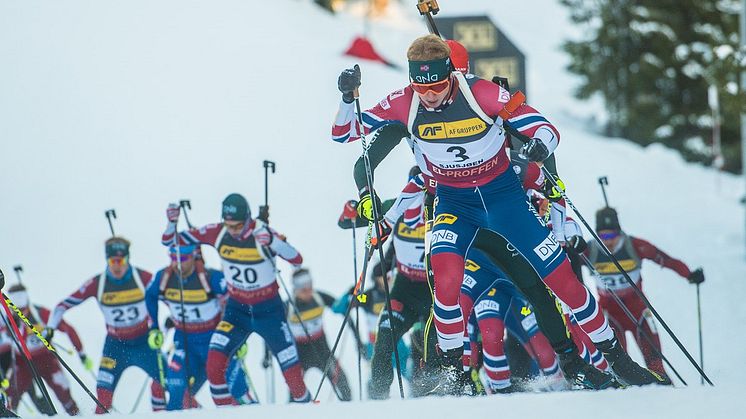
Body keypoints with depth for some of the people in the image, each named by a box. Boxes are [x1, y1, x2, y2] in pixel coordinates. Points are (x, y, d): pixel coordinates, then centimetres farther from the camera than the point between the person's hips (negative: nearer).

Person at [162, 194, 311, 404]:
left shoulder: (263, 234, -22)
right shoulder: (217, 233, -12)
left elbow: (297, 260, -31)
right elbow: (171, 241, -6)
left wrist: (272, 241, -45)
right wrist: (172, 222, -26)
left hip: (268, 310, -2)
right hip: (237, 308, 2)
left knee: (291, 367, 3)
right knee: (214, 361, -17)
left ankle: (304, 404, 29)